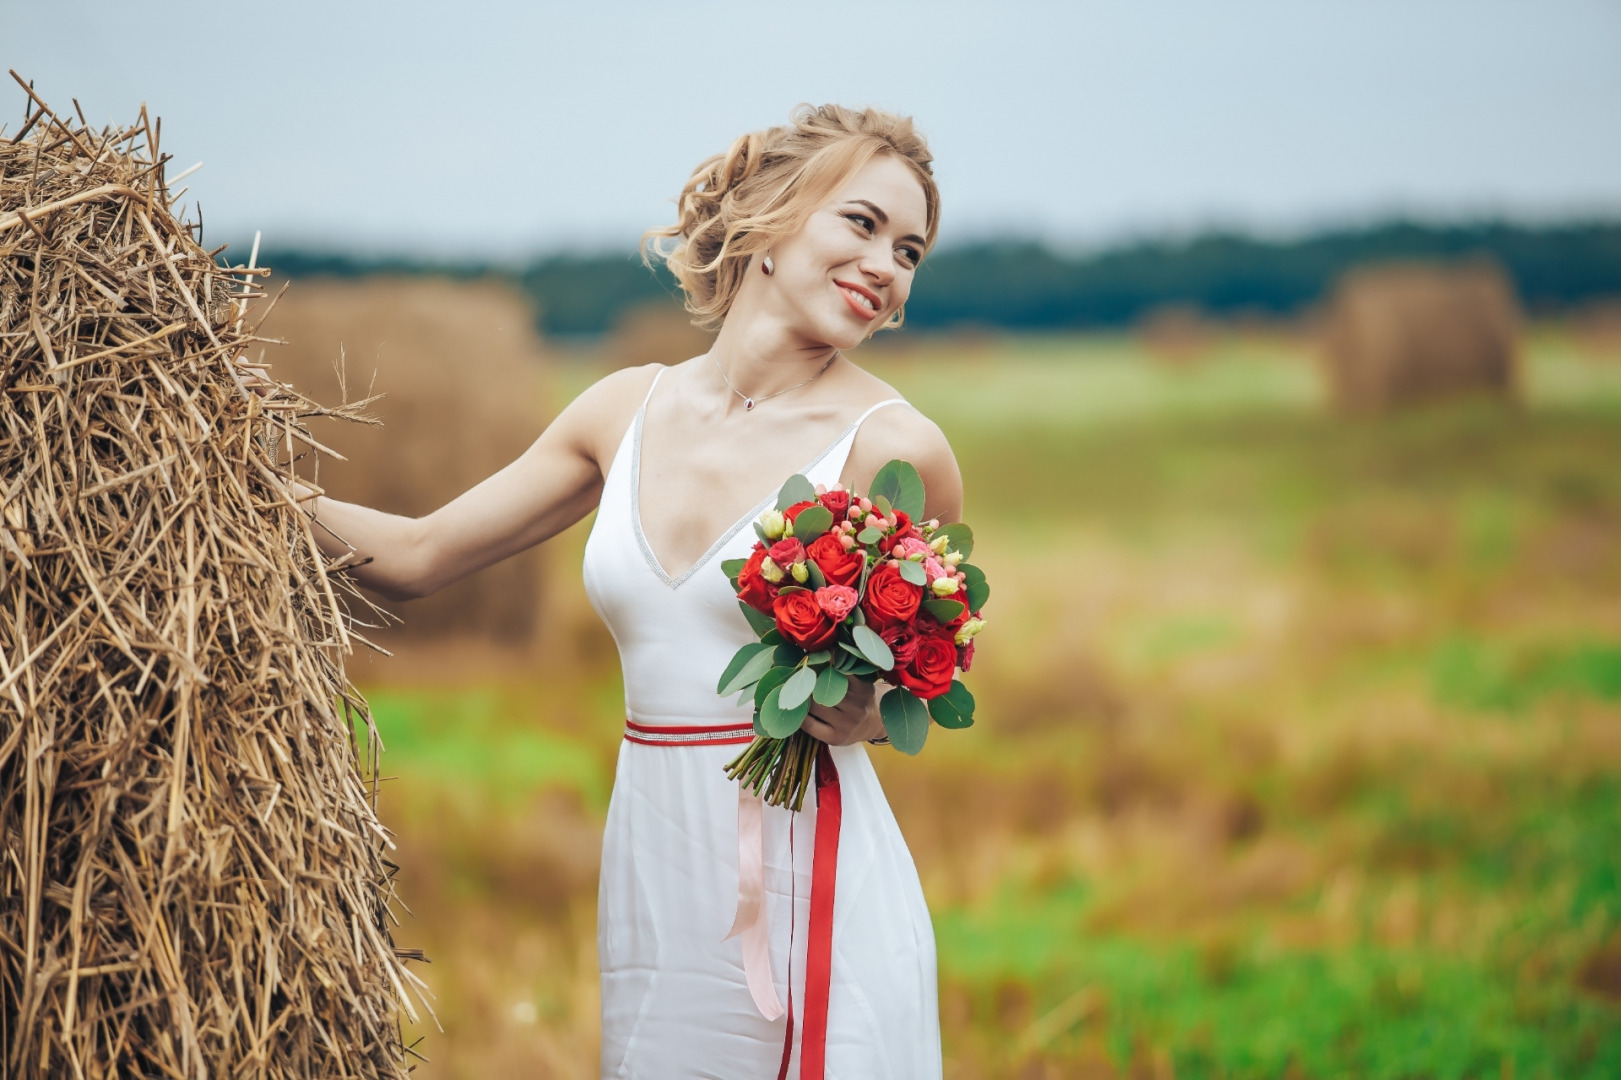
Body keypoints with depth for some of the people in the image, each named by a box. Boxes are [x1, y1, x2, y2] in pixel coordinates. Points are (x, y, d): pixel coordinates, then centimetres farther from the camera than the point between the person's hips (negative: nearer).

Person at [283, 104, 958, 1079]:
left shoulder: (891, 445, -7)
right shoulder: (632, 410, 6)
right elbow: (417, 555, 13)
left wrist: (861, 713, -16)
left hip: (814, 890, -4)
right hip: (653, 886, 4)